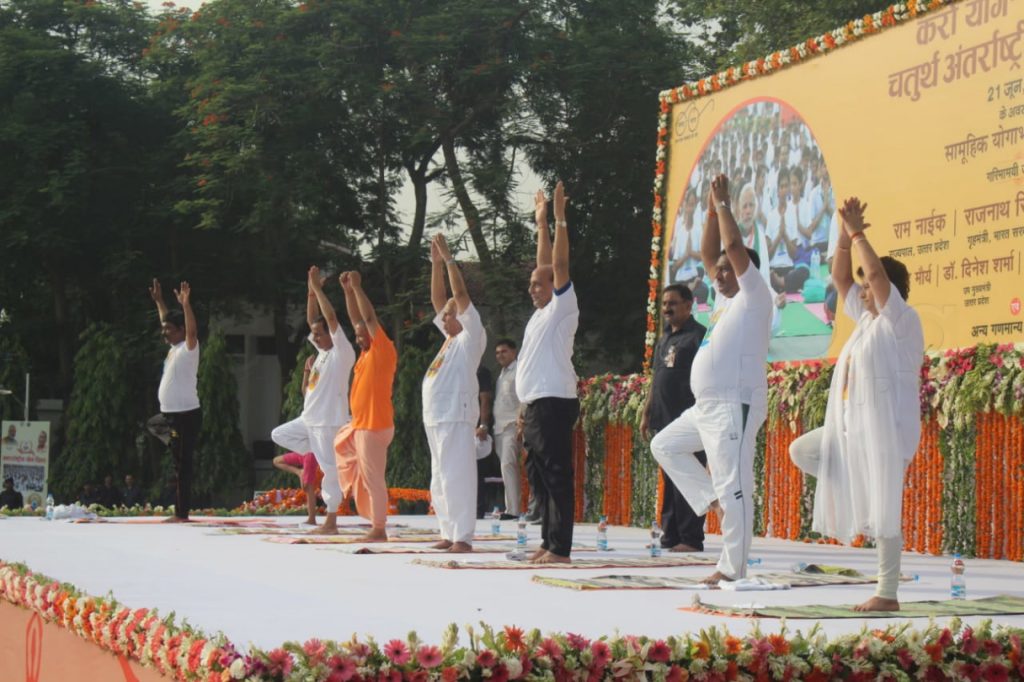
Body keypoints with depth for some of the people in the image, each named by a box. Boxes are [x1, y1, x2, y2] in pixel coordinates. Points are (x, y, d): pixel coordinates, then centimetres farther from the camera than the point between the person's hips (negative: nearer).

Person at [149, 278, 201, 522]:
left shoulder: (188, 348, -8)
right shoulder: (174, 348, 14)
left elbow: (192, 330, -29)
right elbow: (166, 321, 30)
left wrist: (185, 304, -35)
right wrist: (158, 301, 34)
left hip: (186, 415, -9)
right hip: (171, 414, 9)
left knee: (183, 465, -8)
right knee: (178, 465, 9)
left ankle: (182, 513, -8)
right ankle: (179, 512, 12)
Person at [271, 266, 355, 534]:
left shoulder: (342, 352, -11)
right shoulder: (322, 351, 12)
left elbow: (331, 318, -20)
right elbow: (312, 320, 15)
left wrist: (317, 288, -17)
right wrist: (311, 291, 6)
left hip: (329, 421, -9)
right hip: (309, 419, 9)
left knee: (330, 470, -5)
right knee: (279, 435, 20)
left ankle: (331, 522, -1)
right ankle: (319, 454, 15)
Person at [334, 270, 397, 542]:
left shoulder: (383, 352, -11)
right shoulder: (367, 354, 12)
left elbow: (370, 318, -19)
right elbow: (357, 318, 17)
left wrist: (357, 287, -15)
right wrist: (348, 290, 11)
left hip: (374, 426, -10)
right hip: (360, 424, 10)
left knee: (373, 477, -6)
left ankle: (379, 529, -1)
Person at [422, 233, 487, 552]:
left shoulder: (471, 336, -1)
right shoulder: (450, 337, 20)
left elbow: (461, 294, -8)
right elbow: (437, 298, 22)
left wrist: (449, 258, -5)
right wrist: (436, 262, 16)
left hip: (456, 416, -9)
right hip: (434, 417, 9)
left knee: (457, 477, -12)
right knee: (439, 481, 9)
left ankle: (463, 537, -14)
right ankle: (450, 533, 14)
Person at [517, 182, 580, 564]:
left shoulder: (562, 309, -5)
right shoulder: (541, 313, 17)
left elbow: (560, 264, -14)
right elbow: (544, 264, 25)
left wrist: (559, 219, -15)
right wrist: (541, 223, 27)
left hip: (554, 403, -10)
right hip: (535, 405, 10)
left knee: (557, 476, -11)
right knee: (539, 476, 11)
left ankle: (560, 548, -13)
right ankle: (549, 542, 16)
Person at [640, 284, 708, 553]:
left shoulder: (698, 335, -5)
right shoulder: (665, 338, 21)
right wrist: (646, 413, 21)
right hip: (665, 420, 8)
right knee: (669, 481, 10)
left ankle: (691, 539, -7)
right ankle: (670, 536, 14)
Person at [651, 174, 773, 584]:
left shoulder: (754, 297, -5)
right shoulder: (725, 298, 18)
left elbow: (734, 246, -15)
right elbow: (708, 253, 23)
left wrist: (723, 204, -5)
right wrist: (712, 211, 15)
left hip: (735, 406, -10)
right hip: (705, 407, 10)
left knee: (734, 486, -10)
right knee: (665, 446, 20)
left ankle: (733, 569, -8)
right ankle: (710, 498, 15)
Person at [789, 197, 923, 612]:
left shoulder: (901, 320, -9)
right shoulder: (866, 318, 15)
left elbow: (876, 272, -21)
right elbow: (839, 278, 18)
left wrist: (858, 233, -11)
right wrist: (845, 234, 8)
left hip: (886, 429, -9)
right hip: (852, 428, 9)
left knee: (884, 513, -6)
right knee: (802, 451, 13)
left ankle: (887, 593, -1)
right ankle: (860, 488, 14)